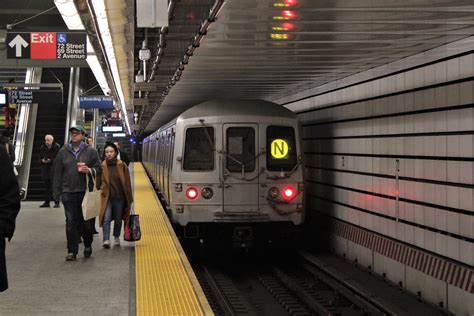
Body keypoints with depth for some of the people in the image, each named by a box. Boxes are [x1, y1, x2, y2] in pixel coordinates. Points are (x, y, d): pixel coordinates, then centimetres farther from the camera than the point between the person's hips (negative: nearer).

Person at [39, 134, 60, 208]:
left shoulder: (57, 147, -7)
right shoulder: (42, 148, 11)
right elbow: (40, 158, 15)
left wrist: (50, 161, -21)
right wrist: (42, 160, -7)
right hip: (45, 169, 6)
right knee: (47, 186, 10)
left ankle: (56, 202, -2)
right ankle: (47, 202, 16)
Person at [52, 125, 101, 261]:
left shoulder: (91, 151, 3)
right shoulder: (63, 151, 8)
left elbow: (98, 169, 5)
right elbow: (57, 172, 8)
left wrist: (89, 170, -17)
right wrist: (56, 192, 3)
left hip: (86, 192, -1)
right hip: (68, 193, 1)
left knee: (86, 221, 5)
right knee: (71, 222, -1)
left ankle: (88, 245, 29)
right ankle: (72, 251, 4)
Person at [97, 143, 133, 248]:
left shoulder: (122, 165, -3)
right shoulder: (102, 166, -4)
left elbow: (127, 183, 2)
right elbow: (98, 182, 4)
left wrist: (129, 198, 3)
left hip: (119, 197, 1)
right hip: (106, 197, -1)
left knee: (118, 219, 13)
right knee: (106, 218, -15)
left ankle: (116, 237, 33)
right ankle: (106, 240, -15)